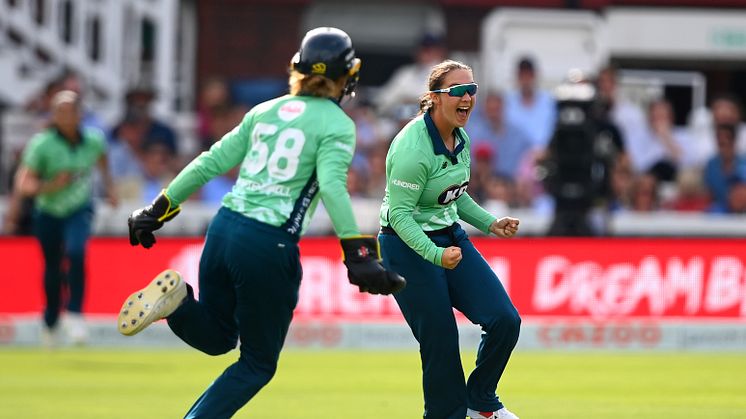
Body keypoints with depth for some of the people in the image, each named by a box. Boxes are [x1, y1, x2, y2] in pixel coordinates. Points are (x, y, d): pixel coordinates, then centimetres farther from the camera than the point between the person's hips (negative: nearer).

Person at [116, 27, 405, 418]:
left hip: (224, 228, 5)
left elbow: (212, 162, 14)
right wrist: (358, 252, -25)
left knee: (216, 337, 24)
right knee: (259, 363, 11)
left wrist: (160, 208, 21)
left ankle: (175, 299, -7)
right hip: (270, 245, -5)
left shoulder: (266, 111, 15)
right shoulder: (336, 124, -2)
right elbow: (331, 186, -18)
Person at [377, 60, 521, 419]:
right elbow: (400, 214, -24)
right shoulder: (413, 147, -24)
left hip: (450, 237, 8)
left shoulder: (461, 138, 2)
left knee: (504, 320, -4)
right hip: (410, 247, -8)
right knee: (441, 342, -5)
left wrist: (490, 224, 10)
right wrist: (436, 255, -34)